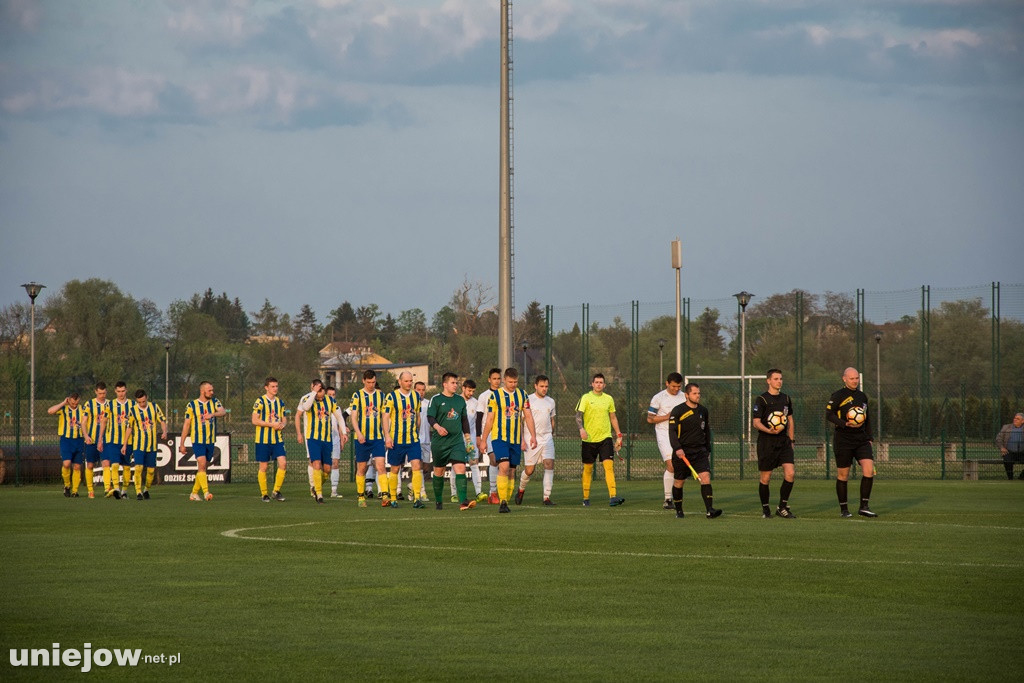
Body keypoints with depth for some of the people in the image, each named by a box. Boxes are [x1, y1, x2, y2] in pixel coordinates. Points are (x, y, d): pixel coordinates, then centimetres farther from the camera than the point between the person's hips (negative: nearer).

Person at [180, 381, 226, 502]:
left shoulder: (215, 402, 6)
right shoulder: (192, 405, -2)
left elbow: (223, 412, -14)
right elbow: (186, 425, 0)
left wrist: (212, 414, -36)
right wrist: (182, 444, 0)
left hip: (211, 441, 4)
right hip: (197, 440, -4)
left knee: (202, 468, 9)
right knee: (202, 465, -17)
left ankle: (194, 493, 20)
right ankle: (206, 492, -23)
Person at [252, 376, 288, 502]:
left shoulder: (279, 402, 12)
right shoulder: (260, 401, -6)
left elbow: (284, 420, 18)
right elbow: (254, 420, -11)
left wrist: (282, 424, -6)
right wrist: (271, 424, -17)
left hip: (278, 439, 5)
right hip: (263, 439, -4)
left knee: (283, 463, -9)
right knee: (263, 467, 1)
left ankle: (276, 491, 4)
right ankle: (264, 494, 11)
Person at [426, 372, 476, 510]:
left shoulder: (460, 400, 12)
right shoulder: (436, 399, -1)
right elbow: (430, 417, -9)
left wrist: (468, 439, 20)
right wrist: (437, 427, -29)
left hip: (457, 440, 2)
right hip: (439, 442, -2)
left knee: (460, 468, -14)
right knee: (439, 471, 8)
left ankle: (463, 501, -22)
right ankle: (438, 500, 25)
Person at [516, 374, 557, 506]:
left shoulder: (550, 401, 11)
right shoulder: (528, 400, -4)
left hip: (547, 438, 4)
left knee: (549, 465, -13)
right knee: (529, 470, 0)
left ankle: (547, 497, -12)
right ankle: (521, 490, 30)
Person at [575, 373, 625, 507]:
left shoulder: (609, 399, 10)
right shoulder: (586, 398, 0)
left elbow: (613, 418, 19)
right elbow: (578, 415, -8)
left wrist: (618, 436, 15)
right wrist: (581, 428, -26)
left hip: (605, 437, 2)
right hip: (589, 439, -2)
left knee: (609, 466, -13)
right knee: (588, 469, 6)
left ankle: (612, 497, -21)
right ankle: (586, 498, 19)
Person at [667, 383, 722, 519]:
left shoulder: (703, 411, 10)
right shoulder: (677, 411, -6)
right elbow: (672, 431, -13)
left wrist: (708, 450, 22)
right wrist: (677, 448, -26)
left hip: (700, 451, 3)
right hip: (682, 452, -3)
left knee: (706, 477, -14)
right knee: (679, 482, 6)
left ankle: (709, 510, -20)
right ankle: (678, 510, 25)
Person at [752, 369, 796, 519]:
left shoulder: (786, 399, 13)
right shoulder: (761, 400, -5)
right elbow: (756, 422, -10)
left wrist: (791, 439, 17)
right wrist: (769, 431, -27)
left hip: (784, 442, 4)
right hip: (766, 443, -4)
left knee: (790, 473, -10)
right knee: (765, 478, 0)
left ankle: (782, 507, 3)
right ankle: (765, 509, 16)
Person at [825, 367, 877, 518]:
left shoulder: (862, 396, 15)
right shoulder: (838, 396, -3)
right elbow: (828, 414, -10)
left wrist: (869, 437, 17)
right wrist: (845, 424, -22)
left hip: (862, 440, 5)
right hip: (843, 441, -5)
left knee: (869, 469, -12)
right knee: (843, 474, 1)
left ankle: (864, 507, -6)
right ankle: (843, 509, 13)